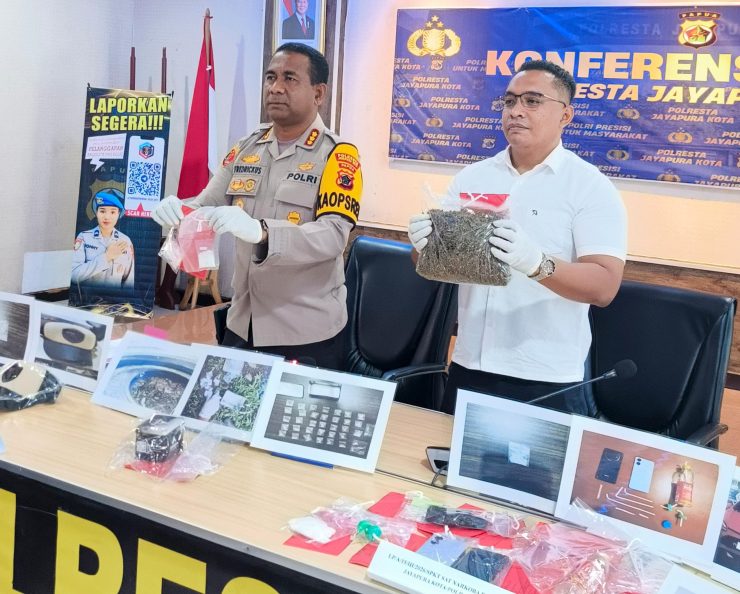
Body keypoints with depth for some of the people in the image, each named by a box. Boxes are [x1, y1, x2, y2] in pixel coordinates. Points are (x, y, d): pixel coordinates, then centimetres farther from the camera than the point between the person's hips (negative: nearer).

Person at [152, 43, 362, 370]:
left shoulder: (337, 155, -10)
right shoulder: (246, 148, 8)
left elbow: (333, 236, -22)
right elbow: (207, 205, 6)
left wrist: (261, 231, -37)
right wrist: (177, 211, -18)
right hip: (242, 324, 5)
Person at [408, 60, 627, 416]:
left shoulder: (592, 187, -6)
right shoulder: (471, 177, 7)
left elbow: (604, 286, -15)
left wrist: (536, 263, -32)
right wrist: (426, 246, -13)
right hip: (467, 368, 4)